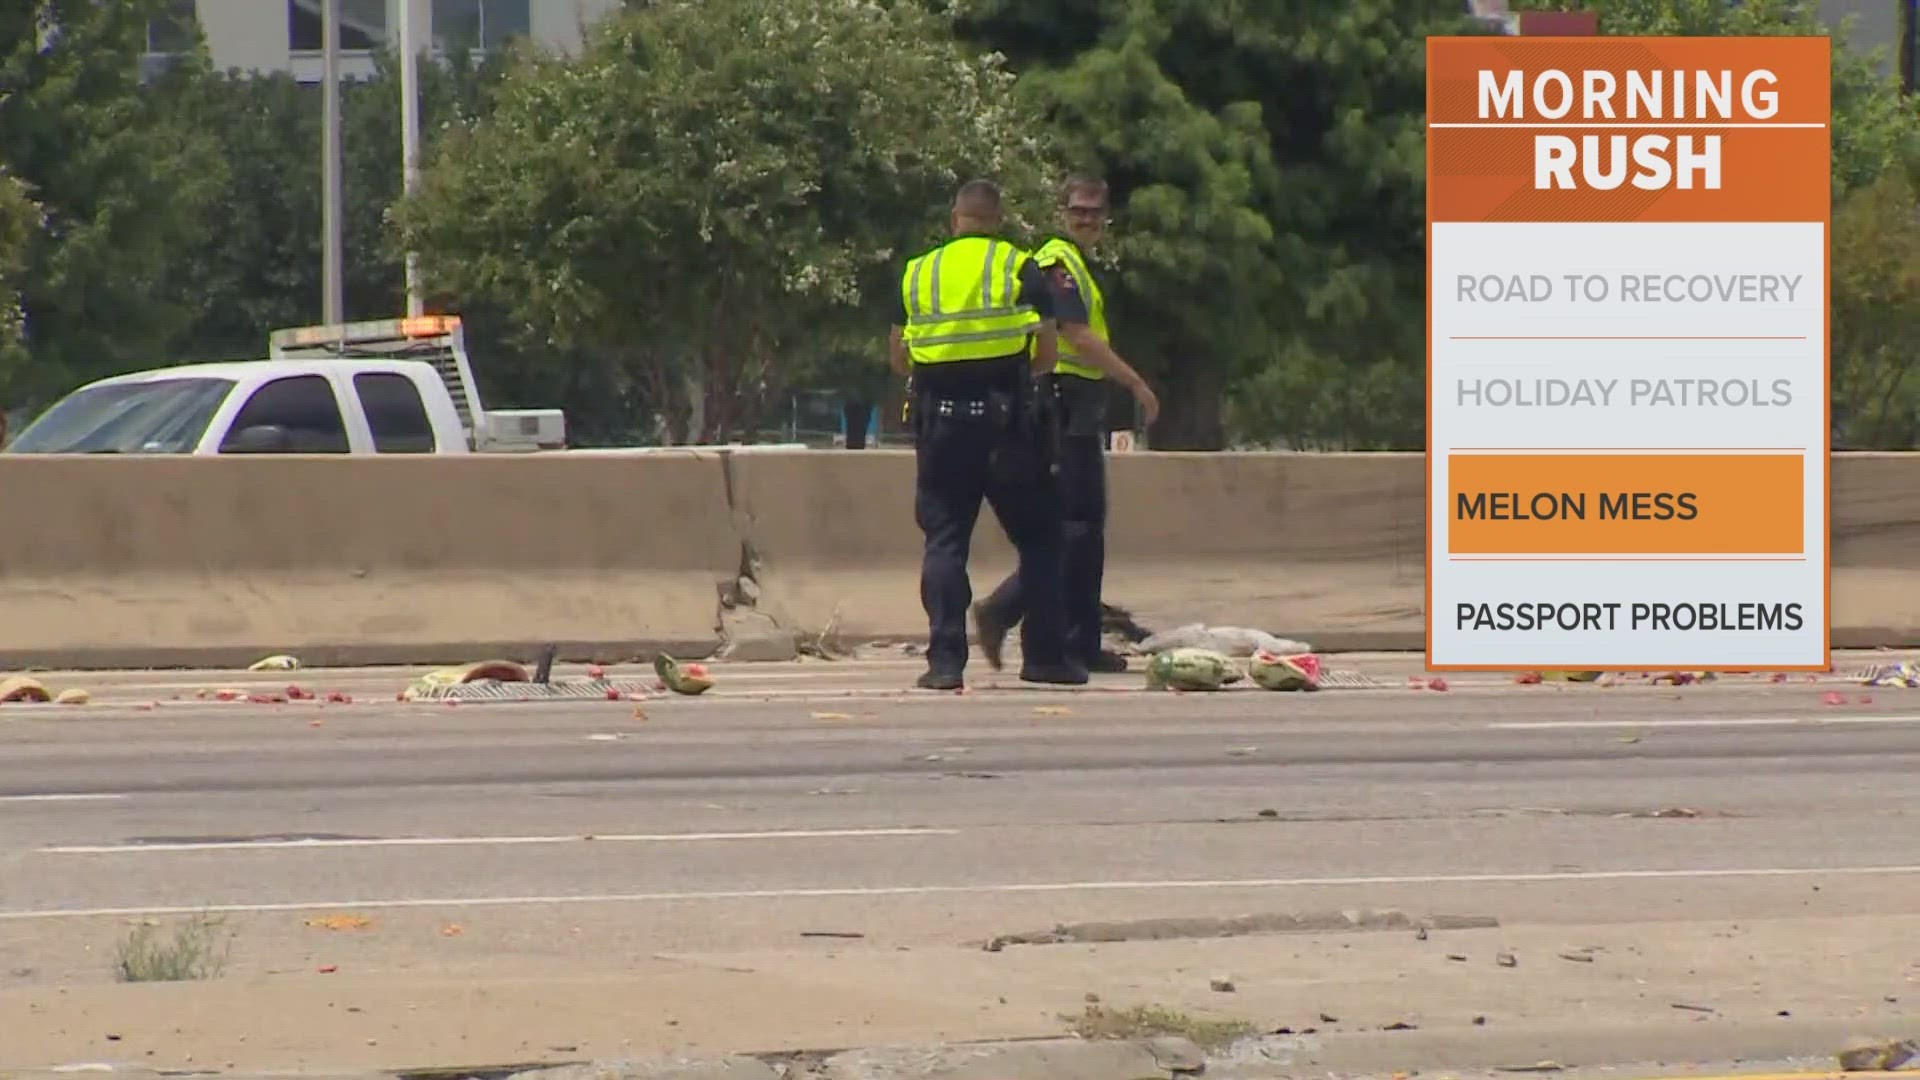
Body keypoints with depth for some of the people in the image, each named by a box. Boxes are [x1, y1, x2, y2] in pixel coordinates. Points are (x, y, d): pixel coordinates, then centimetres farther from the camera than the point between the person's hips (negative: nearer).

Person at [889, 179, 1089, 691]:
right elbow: (1046, 351, -3)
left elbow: (899, 359, 8)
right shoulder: (1020, 269, -1)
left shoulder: (915, 274, 6)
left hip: (940, 419, 2)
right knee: (1037, 539, 9)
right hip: (1008, 419, -2)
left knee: (944, 541, 3)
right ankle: (1045, 655, 9)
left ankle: (945, 660, -7)